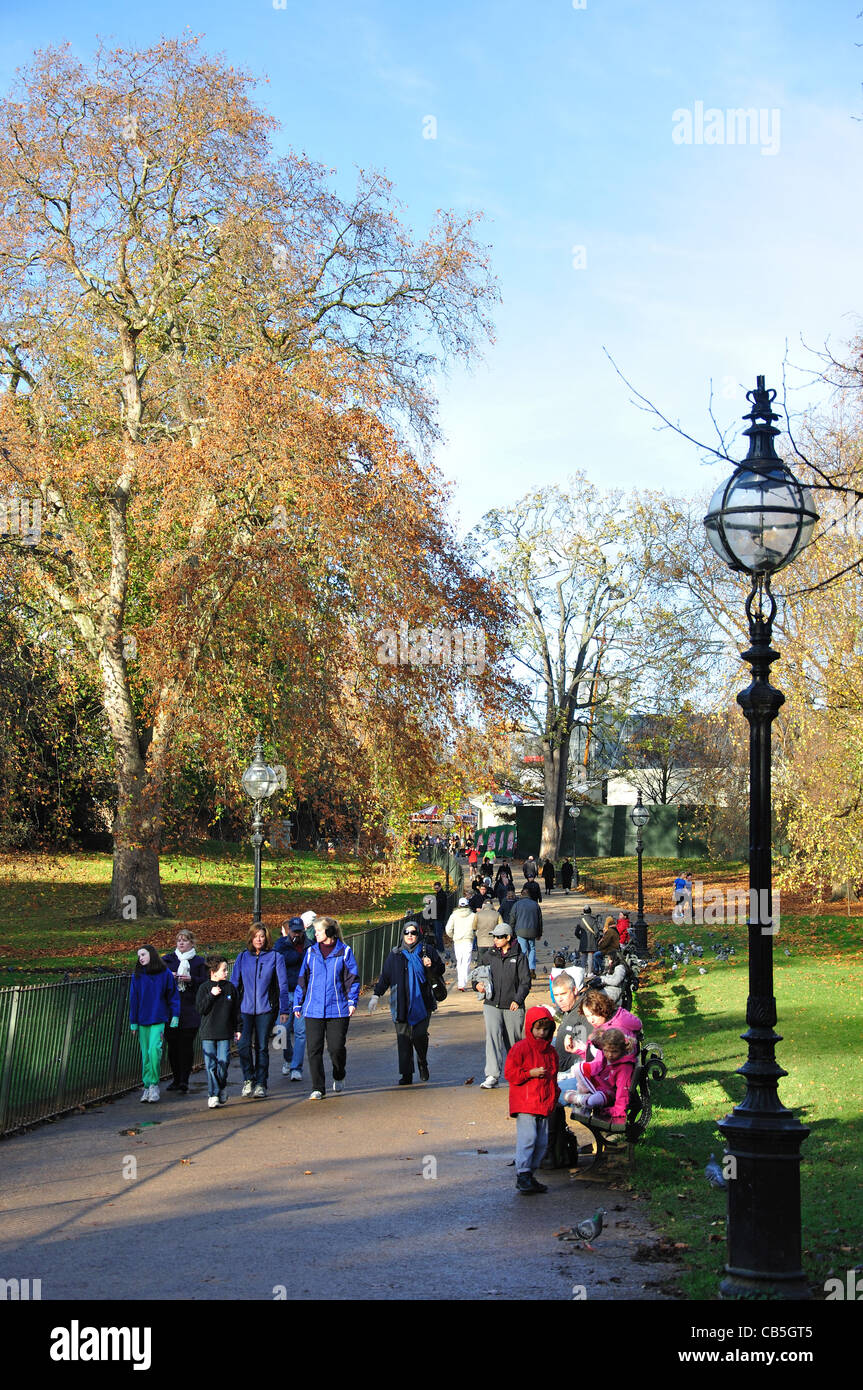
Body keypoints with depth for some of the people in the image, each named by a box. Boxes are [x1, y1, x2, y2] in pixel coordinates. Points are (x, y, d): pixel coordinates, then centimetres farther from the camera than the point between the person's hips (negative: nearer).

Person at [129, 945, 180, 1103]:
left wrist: (175, 1016, -1)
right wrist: (133, 1022, 8)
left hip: (159, 1019, -3)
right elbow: (133, 1000, 8)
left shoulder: (165, 974, -1)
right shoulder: (137, 976, 4)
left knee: (154, 1049, -17)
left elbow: (173, 995, 5)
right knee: (145, 1054, 5)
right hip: (142, 1021, 3)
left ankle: (154, 1084, -6)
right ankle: (147, 1086, 15)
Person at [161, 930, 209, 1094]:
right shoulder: (167, 959, 13)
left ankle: (184, 1080, -6)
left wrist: (191, 979, -12)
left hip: (190, 1009, -2)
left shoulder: (198, 962, 9)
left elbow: (205, 982, 4)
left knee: (186, 1044, -7)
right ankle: (176, 1079, 11)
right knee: (172, 1044, 2)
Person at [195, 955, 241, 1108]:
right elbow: (200, 1009, -8)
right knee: (210, 1065, -3)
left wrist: (238, 1029, 11)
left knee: (223, 1062, -2)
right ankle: (213, 1095, 3)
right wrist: (211, 995, -17)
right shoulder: (204, 988, 0)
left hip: (225, 1033, 2)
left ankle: (221, 1089, 20)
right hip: (208, 1033, -2)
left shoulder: (231, 988, 7)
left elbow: (236, 1010, 12)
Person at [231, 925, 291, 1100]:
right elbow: (234, 983, 12)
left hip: (266, 1009, -1)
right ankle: (248, 1079, 10)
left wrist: (283, 1010, -2)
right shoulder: (242, 957, 8)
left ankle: (261, 1084, 12)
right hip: (245, 1008, 1)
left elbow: (282, 985, 3)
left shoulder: (275, 957, 2)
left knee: (262, 1047, 2)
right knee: (244, 1044, -11)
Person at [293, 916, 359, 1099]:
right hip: (313, 1010, 2)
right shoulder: (311, 952, 10)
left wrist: (352, 1001, -7)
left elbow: (352, 977, 2)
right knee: (314, 1049, -3)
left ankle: (339, 1077, 27)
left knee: (337, 1047, -3)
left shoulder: (344, 951, 2)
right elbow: (302, 979, 15)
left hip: (337, 1009, -2)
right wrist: (297, 1003, 12)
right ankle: (317, 1088, 4)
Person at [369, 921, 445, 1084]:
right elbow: (384, 977, 13)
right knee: (403, 1039, -2)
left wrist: (430, 966, -7)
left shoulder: (427, 951, 7)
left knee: (419, 1035, -12)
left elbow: (440, 970, 15)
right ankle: (405, 1075, 4)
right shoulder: (395, 955, 11)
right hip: (401, 1004, 2)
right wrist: (376, 996, 5)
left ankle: (423, 1063, 17)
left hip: (422, 1002, -1)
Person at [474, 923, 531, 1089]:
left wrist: (518, 1000, -14)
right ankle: (492, 1075, -21)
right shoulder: (489, 955, 9)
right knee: (492, 1034, -18)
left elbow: (525, 981, -2)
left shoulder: (519, 957, 0)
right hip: (492, 1004, 2)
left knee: (512, 1041, 7)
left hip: (513, 1006, -1)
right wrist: (478, 985, -3)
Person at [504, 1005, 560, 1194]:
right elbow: (510, 1072, -7)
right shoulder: (520, 1048, -5)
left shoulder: (550, 1051, 15)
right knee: (527, 1138, -14)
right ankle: (522, 1176, -10)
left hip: (545, 1105, 7)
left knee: (542, 1141, 6)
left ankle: (531, 1175, 16)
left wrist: (554, 1097, 15)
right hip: (525, 1103, -7)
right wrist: (531, 1073, -16)